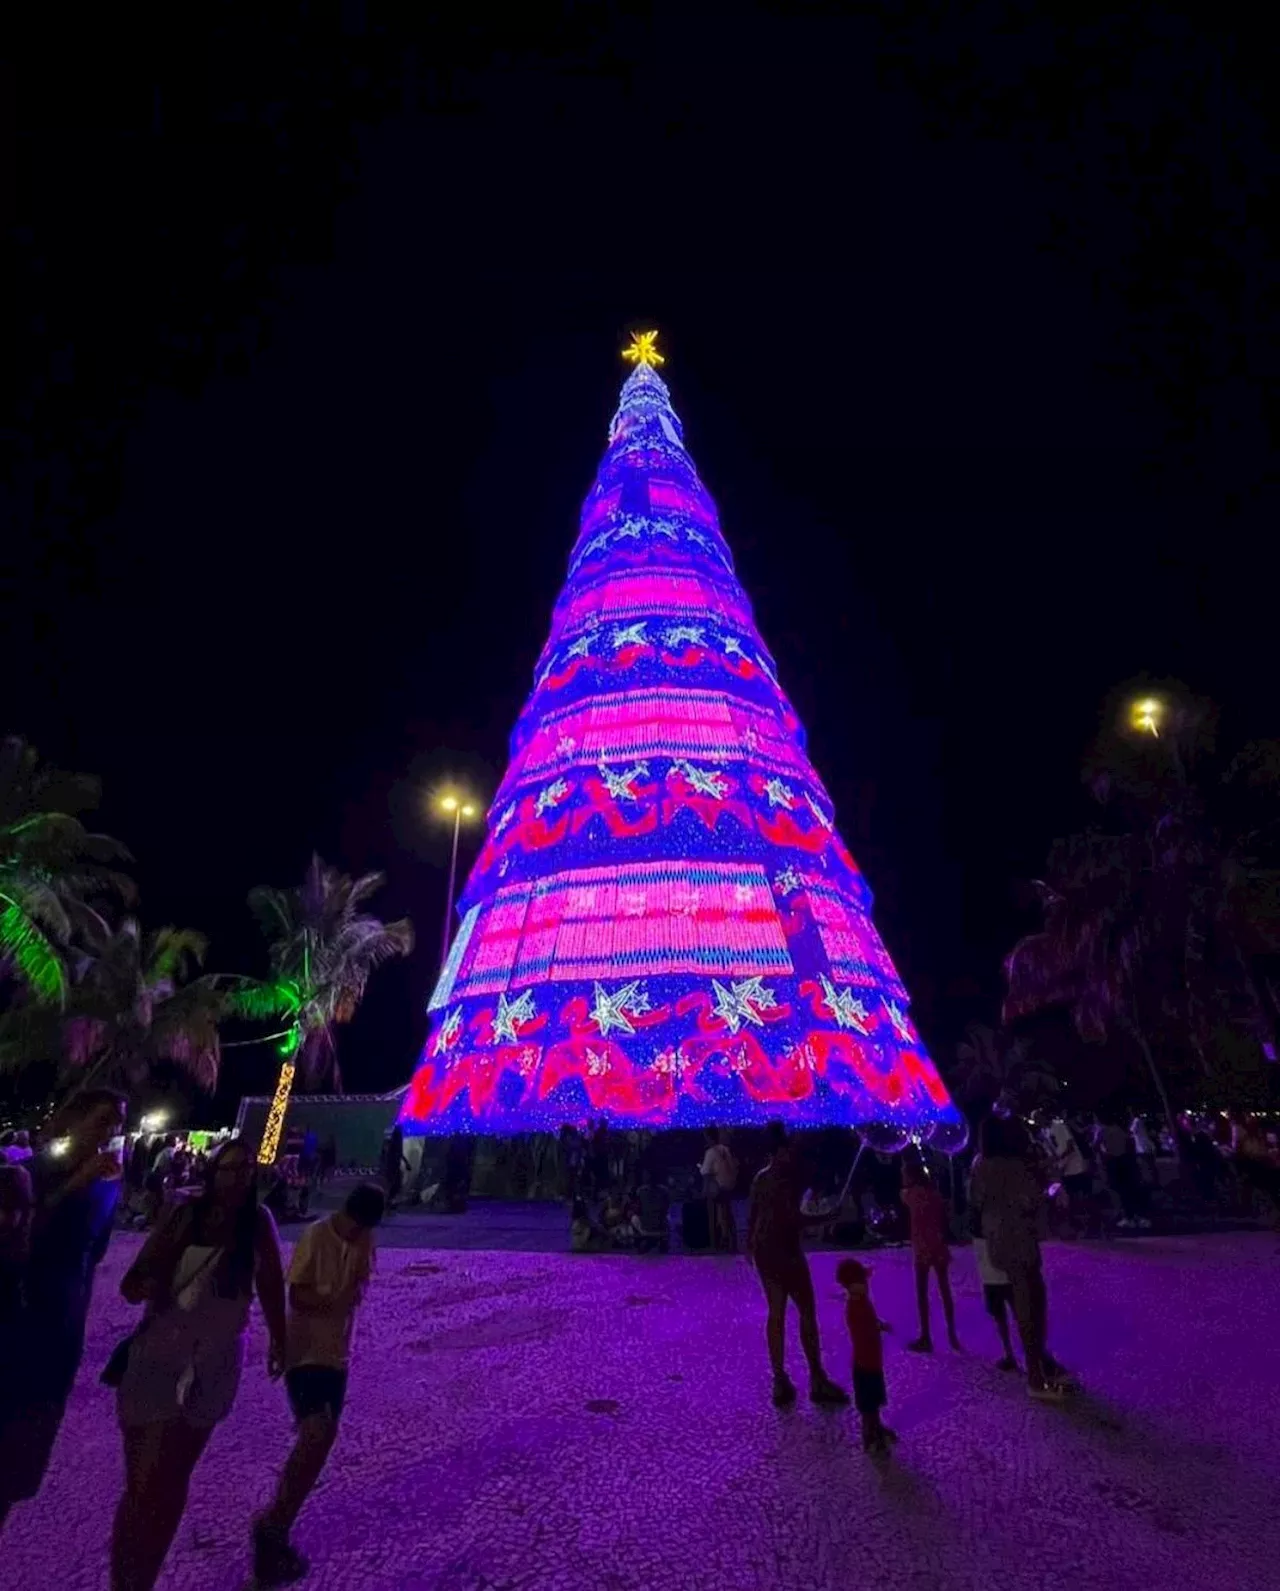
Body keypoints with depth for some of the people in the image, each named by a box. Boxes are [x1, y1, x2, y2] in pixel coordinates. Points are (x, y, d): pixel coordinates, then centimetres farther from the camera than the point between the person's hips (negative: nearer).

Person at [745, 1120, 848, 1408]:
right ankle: (818, 1381, 12)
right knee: (807, 1311, 4)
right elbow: (793, 1219, -21)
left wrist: (750, 1245, 22)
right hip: (784, 1249, -8)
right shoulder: (785, 1178, -17)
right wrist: (826, 1219, -10)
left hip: (763, 1249, 8)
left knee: (776, 1313, 13)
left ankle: (780, 1382, 17)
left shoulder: (761, 1178, 8)